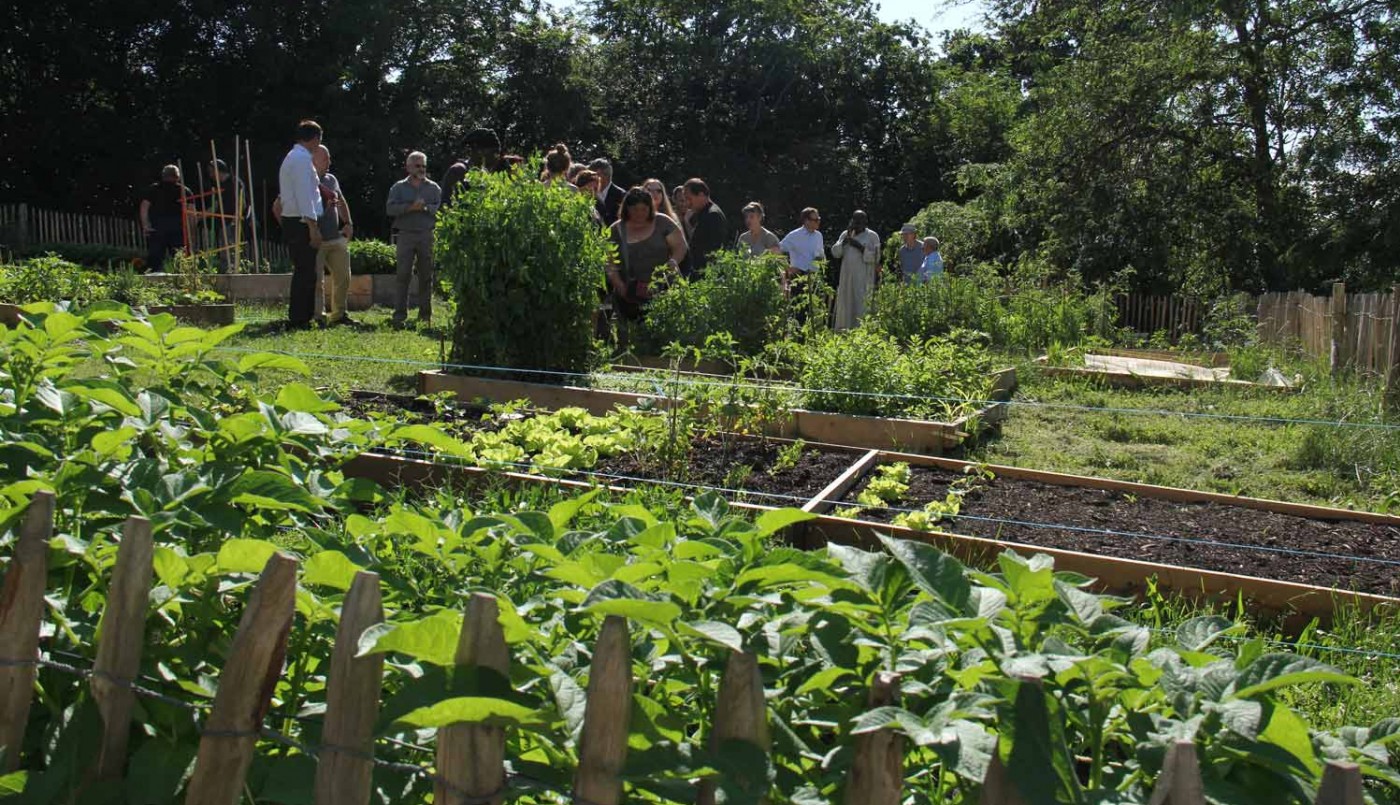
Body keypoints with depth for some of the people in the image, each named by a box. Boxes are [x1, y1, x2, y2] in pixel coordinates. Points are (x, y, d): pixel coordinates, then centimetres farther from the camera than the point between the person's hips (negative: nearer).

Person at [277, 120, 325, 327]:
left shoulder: (292, 157, 20)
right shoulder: (302, 159, -12)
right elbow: (304, 195, -19)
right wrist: (313, 227, -20)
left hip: (292, 222, 10)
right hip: (302, 223, -10)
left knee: (304, 272, 13)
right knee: (305, 273, -9)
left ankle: (300, 318, 17)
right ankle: (298, 320, -8)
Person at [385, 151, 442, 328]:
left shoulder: (433, 187, 11)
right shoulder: (399, 187, 10)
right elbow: (390, 208, -4)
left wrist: (426, 207, -15)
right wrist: (410, 207, -14)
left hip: (427, 235, 1)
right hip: (406, 234, -1)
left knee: (426, 275, 4)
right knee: (403, 275, -6)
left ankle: (425, 314, 11)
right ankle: (400, 314, -5)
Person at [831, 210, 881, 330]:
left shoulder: (872, 236, 2)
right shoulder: (845, 234, 13)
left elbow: (875, 257, -6)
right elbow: (835, 253, 6)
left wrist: (860, 247, -15)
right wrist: (845, 240, -8)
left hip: (864, 279, -4)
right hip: (847, 278, 4)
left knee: (862, 308, -11)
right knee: (846, 306, 2)